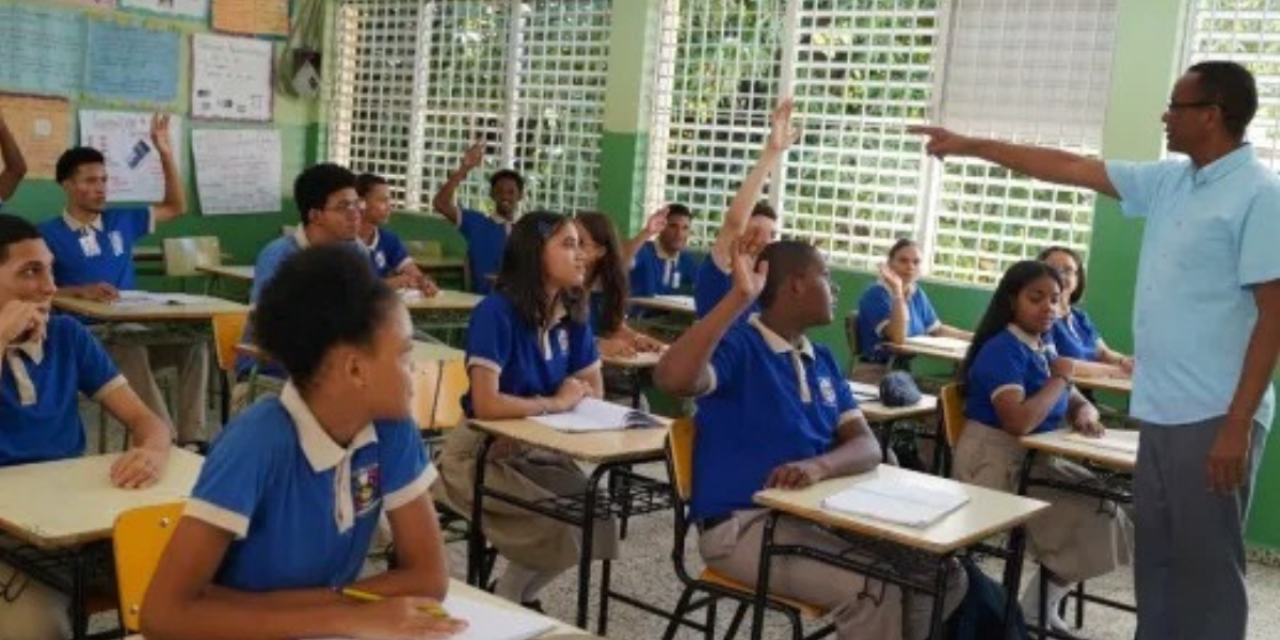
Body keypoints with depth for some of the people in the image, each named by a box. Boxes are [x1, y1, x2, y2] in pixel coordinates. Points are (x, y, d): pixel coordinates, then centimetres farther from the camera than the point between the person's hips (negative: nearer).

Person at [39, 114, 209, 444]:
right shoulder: (49, 234, 2)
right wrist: (80, 291, -24)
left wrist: (165, 153, 11)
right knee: (132, 352, -38)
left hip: (132, 328, 5)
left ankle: (192, 438, -27)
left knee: (194, 342, -24)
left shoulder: (121, 221, 17)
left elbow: (176, 207, 21)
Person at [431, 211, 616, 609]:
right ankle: (503, 604, 9)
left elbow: (594, 389, 8)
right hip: (480, 452, -7)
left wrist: (574, 394, -15)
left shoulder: (573, 313, -2)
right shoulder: (497, 311, -23)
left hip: (535, 448, 7)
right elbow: (485, 405, -32)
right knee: (559, 526, -22)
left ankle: (520, 595, 16)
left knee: (597, 515, -10)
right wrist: (556, 403, -19)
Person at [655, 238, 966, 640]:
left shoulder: (823, 361, 14)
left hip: (815, 515, 8)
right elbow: (673, 379, -32)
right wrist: (738, 297, -32)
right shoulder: (738, 345, -10)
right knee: (872, 587, -26)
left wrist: (818, 466, -21)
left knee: (943, 576, -3)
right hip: (742, 525, -8)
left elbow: (866, 446, 2)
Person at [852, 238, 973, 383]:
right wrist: (897, 290, -26)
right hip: (877, 373, -8)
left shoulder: (917, 293, 11)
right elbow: (898, 338, -25)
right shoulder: (876, 294, -12)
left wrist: (974, 337, 13)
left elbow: (938, 330, 23)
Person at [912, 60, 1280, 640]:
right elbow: (1070, 168, 18)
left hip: (1213, 419, -8)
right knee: (1155, 557, 15)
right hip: (1161, 414, 8)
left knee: (1205, 564, 1)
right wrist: (971, 146, 19)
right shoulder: (1168, 182, 12)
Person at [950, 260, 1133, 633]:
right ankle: (1037, 606, 4)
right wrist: (1060, 379, -14)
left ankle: (1042, 603, 15)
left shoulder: (1044, 350, 12)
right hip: (997, 466, -9)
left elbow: (1079, 403, 17)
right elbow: (1018, 421, -28)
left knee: (1108, 506, 4)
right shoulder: (1002, 350, -17)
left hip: (1037, 461, 9)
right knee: (1092, 522, -15)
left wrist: (1085, 415, -8)